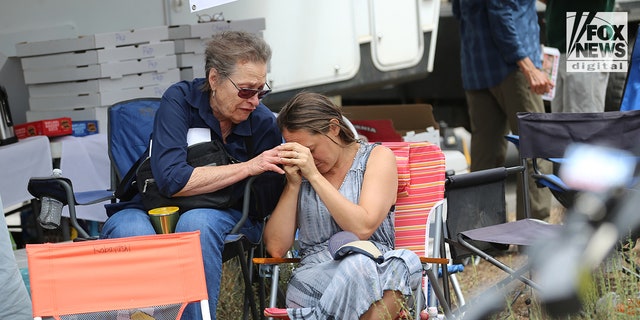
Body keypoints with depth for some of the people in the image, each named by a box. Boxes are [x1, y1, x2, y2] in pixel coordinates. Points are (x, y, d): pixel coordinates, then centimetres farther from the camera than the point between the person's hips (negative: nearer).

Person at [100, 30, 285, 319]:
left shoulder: (262, 122, -6)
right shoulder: (180, 100, -12)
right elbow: (172, 180, -25)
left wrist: (289, 171, -24)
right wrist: (248, 167, -26)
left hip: (224, 216, 1)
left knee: (196, 224, -36)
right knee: (130, 231, -36)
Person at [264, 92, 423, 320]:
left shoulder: (377, 157, 8)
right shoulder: (298, 172, 16)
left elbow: (362, 228, -9)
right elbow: (276, 248, 7)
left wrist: (314, 176, -9)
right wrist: (293, 184, 0)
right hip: (312, 275, 0)